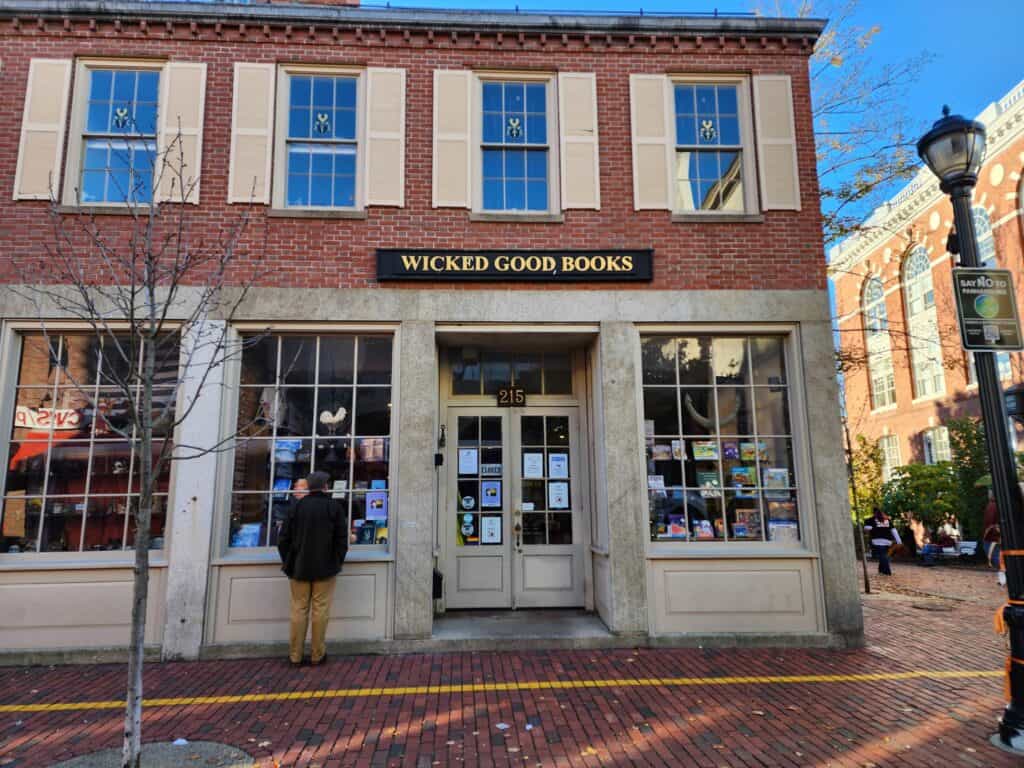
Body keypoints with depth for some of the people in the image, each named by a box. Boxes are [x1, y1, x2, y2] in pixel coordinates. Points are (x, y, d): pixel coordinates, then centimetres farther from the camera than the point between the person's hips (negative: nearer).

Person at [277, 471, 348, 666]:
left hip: (299, 567, 2)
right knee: (320, 610, 3)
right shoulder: (334, 507, -4)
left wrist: (287, 562, 13)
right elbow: (342, 539, -4)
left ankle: (295, 655, 12)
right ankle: (317, 655, 7)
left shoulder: (296, 506, 1)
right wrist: (337, 562, 7)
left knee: (299, 610, 8)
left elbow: (283, 538, 3)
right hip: (325, 568, -2)